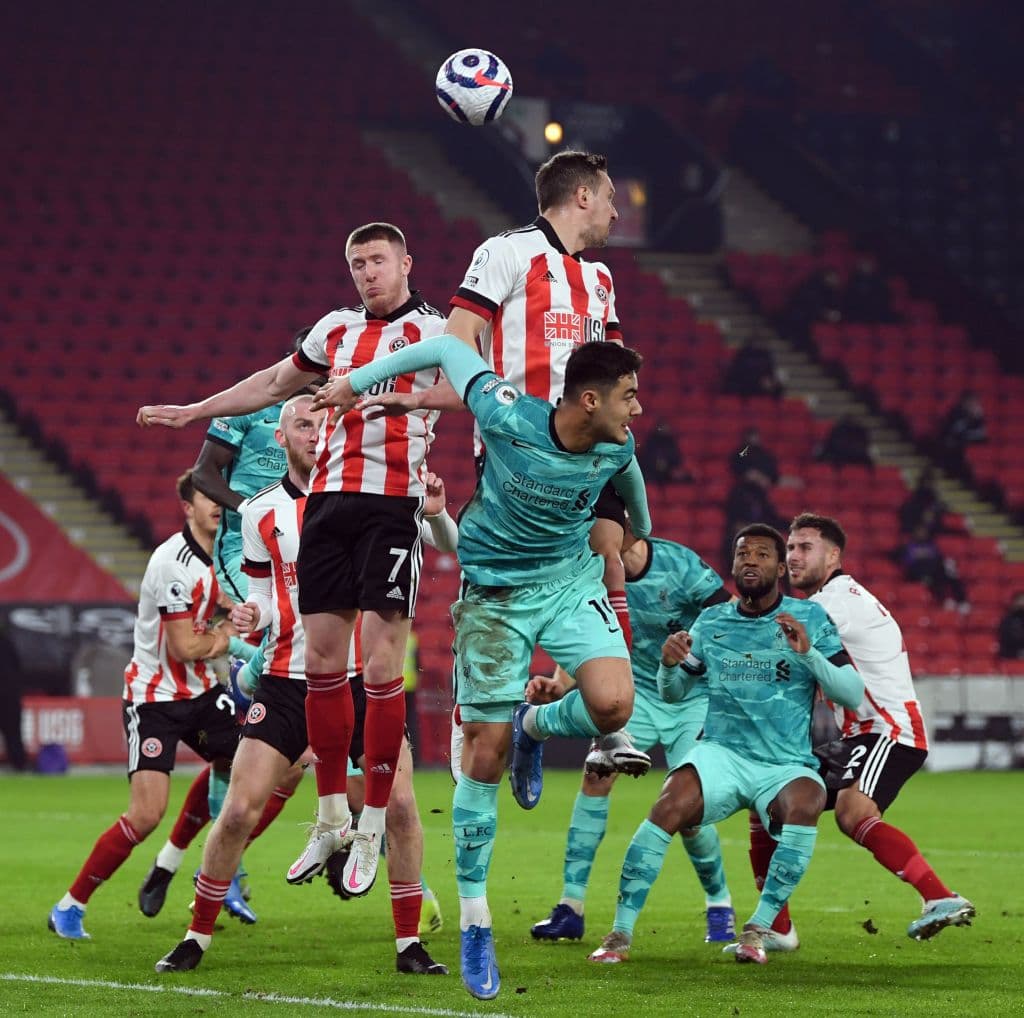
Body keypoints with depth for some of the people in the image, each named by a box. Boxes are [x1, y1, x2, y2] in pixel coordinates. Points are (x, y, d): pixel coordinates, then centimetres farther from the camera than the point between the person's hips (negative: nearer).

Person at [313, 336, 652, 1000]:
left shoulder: (617, 446, -13)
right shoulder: (509, 419, -25)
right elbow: (448, 347, -10)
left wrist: (641, 534, 31)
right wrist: (357, 381, -1)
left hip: (572, 580, 3)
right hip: (495, 590, -3)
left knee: (612, 706, -24)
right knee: (485, 753, -2)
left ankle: (534, 726, 13)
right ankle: (474, 920, 9)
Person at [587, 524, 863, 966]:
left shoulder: (810, 618, 3)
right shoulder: (711, 621, 10)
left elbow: (853, 693, -4)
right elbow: (672, 693, 17)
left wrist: (808, 652, -19)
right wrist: (669, 665, -6)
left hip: (786, 764, -1)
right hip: (722, 754, 1)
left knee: (804, 802, -36)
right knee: (670, 805, -29)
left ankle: (757, 930, -25)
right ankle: (620, 932, -22)